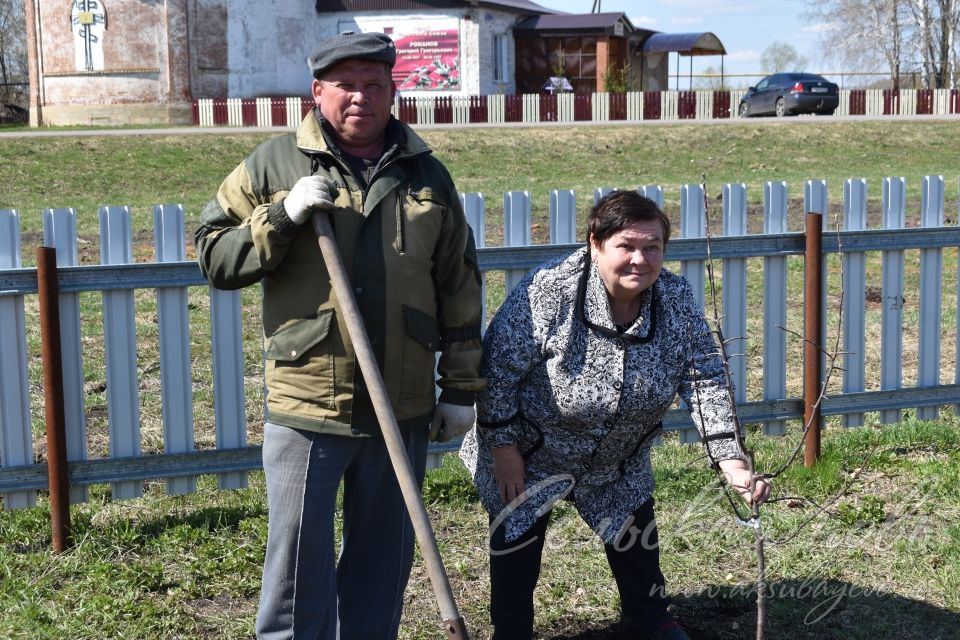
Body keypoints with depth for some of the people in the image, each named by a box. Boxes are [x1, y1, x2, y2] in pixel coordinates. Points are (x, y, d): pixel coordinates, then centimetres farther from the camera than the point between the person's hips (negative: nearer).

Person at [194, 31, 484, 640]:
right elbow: (214, 257, 0)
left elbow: (460, 288, 11)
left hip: (403, 407, 3)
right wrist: (283, 216, -15)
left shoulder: (428, 176, 8)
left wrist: (461, 386, 9)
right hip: (305, 404, -2)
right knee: (299, 561, 3)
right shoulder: (274, 164, 1)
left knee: (384, 556, 14)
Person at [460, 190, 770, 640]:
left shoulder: (677, 300, -17)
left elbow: (704, 379, -16)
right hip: (530, 455, -4)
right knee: (518, 543, 5)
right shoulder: (548, 292, -31)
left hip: (618, 460, 5)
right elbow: (498, 369, -23)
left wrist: (731, 460, -26)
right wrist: (503, 447, -19)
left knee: (635, 534, 19)